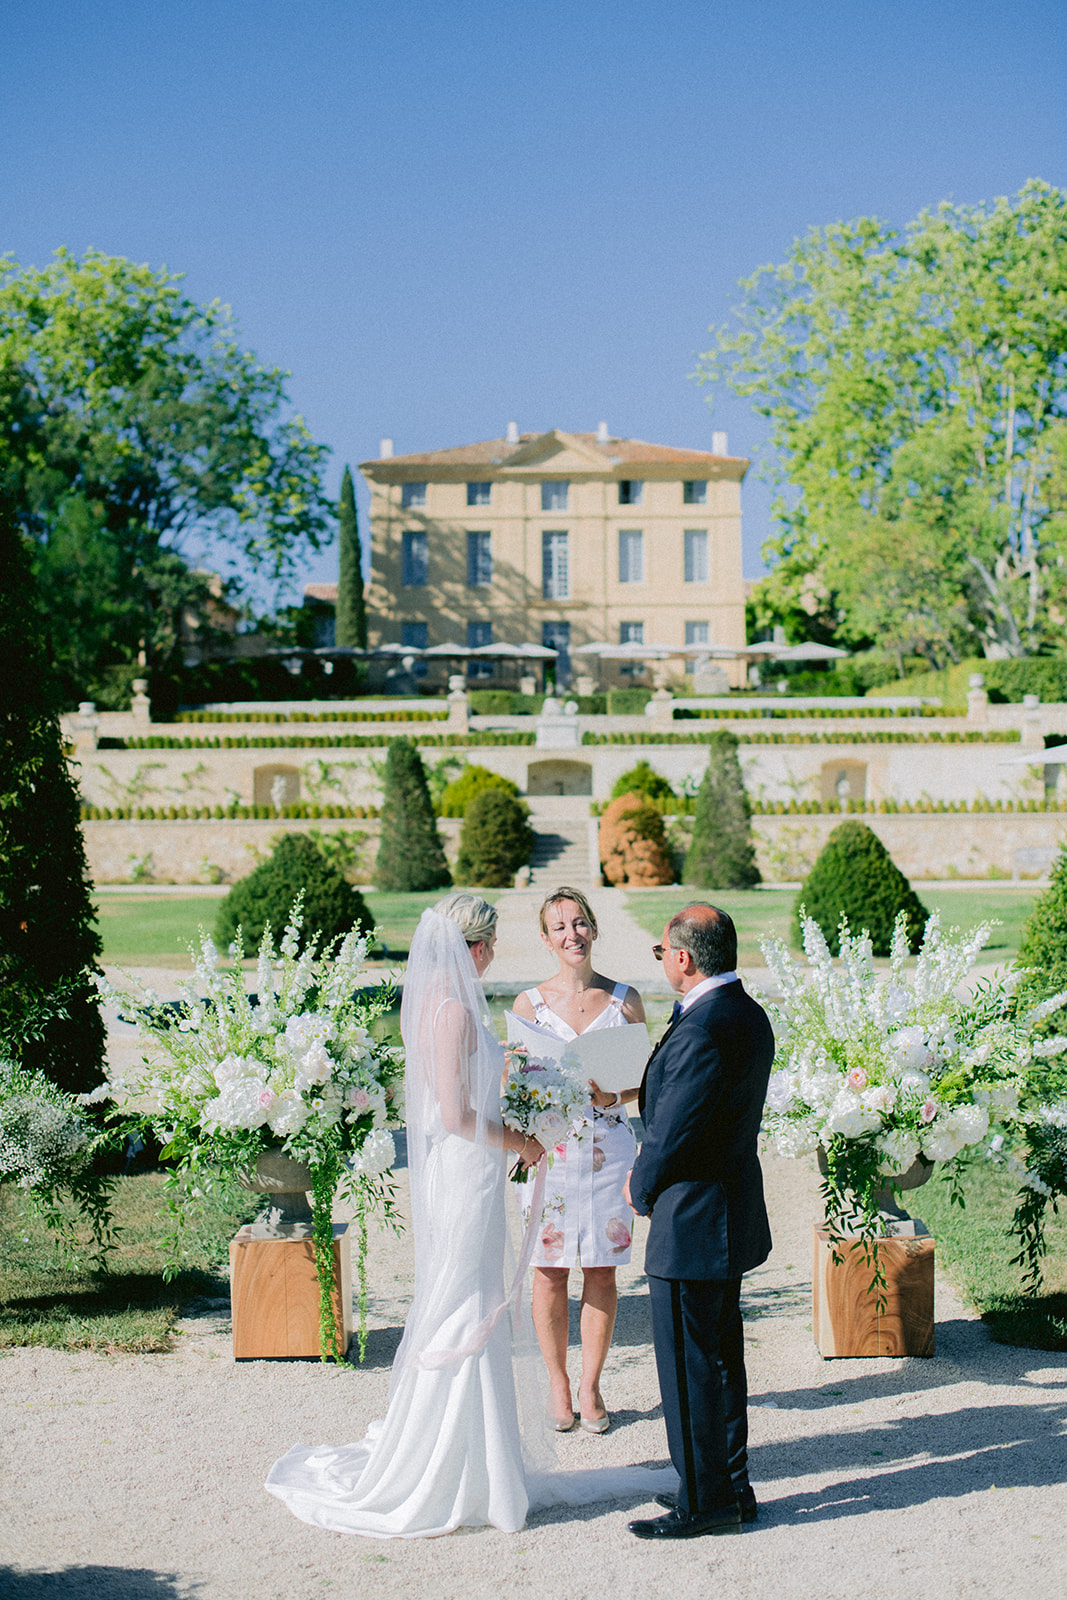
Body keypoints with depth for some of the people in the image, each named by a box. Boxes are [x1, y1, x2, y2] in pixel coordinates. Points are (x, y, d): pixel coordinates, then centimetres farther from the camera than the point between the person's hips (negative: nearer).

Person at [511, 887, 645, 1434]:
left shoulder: (625, 1000, 4)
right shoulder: (529, 1004, 2)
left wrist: (613, 1096, -12)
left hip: (608, 1148, 1)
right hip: (548, 1147, -1)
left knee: (601, 1271, 5)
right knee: (549, 1272, 3)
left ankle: (590, 1387, 17)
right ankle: (557, 1387, 17)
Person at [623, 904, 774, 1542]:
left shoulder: (701, 1030, -24)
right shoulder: (749, 1015, 8)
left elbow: (671, 1132, -20)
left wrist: (640, 1188, -3)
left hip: (691, 1223, -10)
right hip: (733, 1215, 10)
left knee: (688, 1364, 2)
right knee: (721, 1356, 18)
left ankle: (704, 1500, 12)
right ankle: (732, 1486, 28)